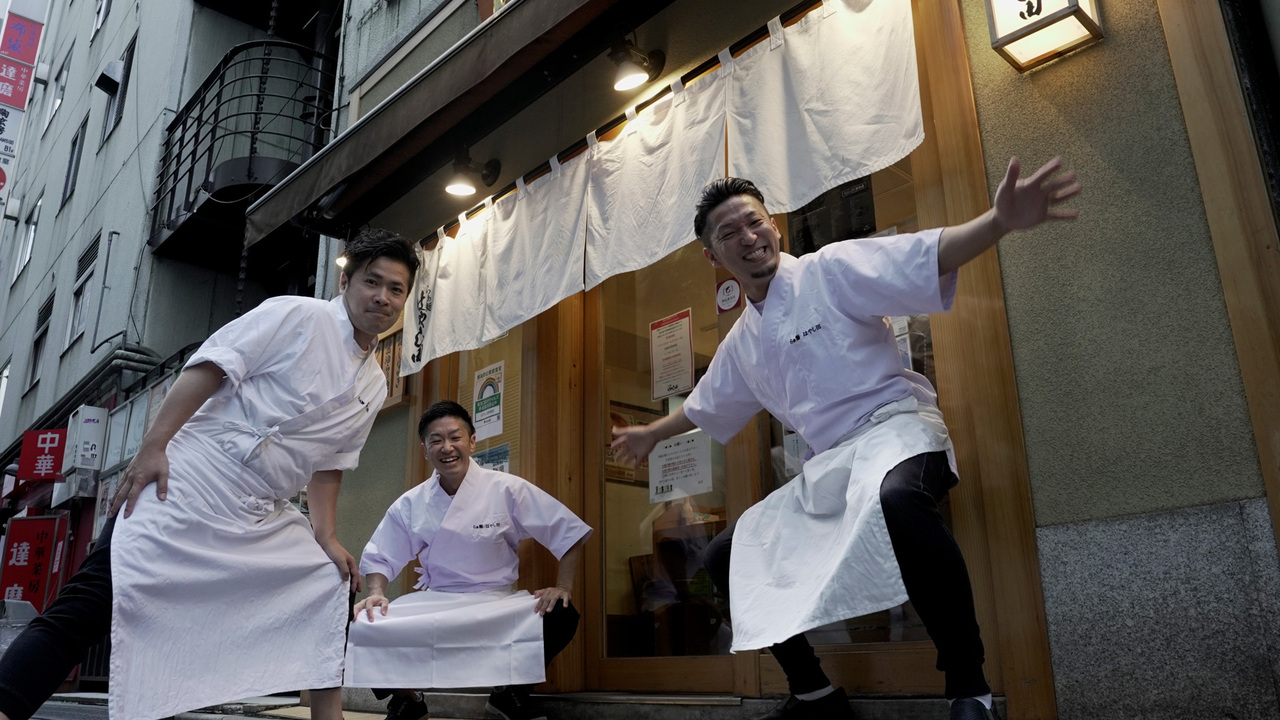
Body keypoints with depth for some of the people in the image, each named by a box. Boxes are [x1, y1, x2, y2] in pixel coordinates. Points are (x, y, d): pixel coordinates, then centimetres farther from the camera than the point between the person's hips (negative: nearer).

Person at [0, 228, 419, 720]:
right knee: (100, 598, -18)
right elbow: (209, 369, -11)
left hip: (263, 517, 8)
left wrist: (325, 537, 10)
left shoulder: (374, 387, 14)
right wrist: (152, 448, -19)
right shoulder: (299, 316, -6)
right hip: (187, 483, -7)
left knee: (333, 590, 7)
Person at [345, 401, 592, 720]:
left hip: (498, 604, -2)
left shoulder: (507, 490, -6)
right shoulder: (410, 505, 2)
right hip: (433, 606, 2)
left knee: (560, 617, -30)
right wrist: (376, 593, -7)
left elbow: (569, 534, -3)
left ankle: (512, 692, 1)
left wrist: (563, 588, -12)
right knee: (365, 624, -23)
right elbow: (379, 558, 13)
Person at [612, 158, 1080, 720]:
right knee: (726, 558, 7)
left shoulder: (829, 270, -4)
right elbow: (706, 405, 32)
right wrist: (652, 434, 45)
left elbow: (926, 258, -19)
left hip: (893, 427, -7)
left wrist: (999, 221, -37)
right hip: (826, 468, 8)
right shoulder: (743, 341, 14)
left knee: (896, 499, -44)